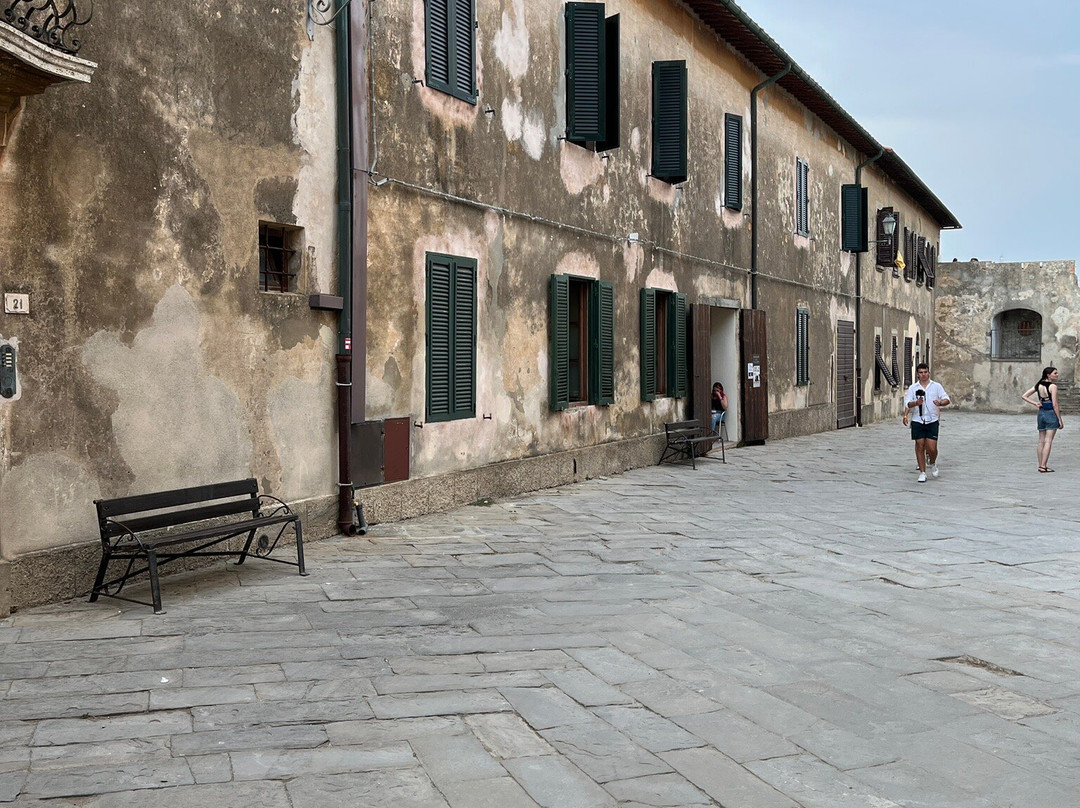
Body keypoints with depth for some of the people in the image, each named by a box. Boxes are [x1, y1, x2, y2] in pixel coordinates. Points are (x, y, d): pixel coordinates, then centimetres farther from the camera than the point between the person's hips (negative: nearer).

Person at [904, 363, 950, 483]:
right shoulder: (913, 388, 5)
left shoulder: (936, 386, 5)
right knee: (920, 447, 1)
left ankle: (933, 464, 27)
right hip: (917, 421, 1)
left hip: (932, 421, 0)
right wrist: (916, 403, -24)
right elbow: (907, 404, -3)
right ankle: (922, 472, 10)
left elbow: (947, 399, -2)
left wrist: (940, 403, -25)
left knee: (932, 448, -4)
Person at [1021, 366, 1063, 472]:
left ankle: (1040, 465, 14)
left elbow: (1024, 396, 6)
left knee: (1041, 441, 11)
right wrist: (1060, 420, -10)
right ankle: (1043, 466, -10)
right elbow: (1055, 405, -15)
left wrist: (1035, 404, 2)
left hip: (1041, 413, 6)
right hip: (1051, 413, -6)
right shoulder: (1053, 386, -13)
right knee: (1048, 441, -6)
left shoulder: (1038, 385, 6)